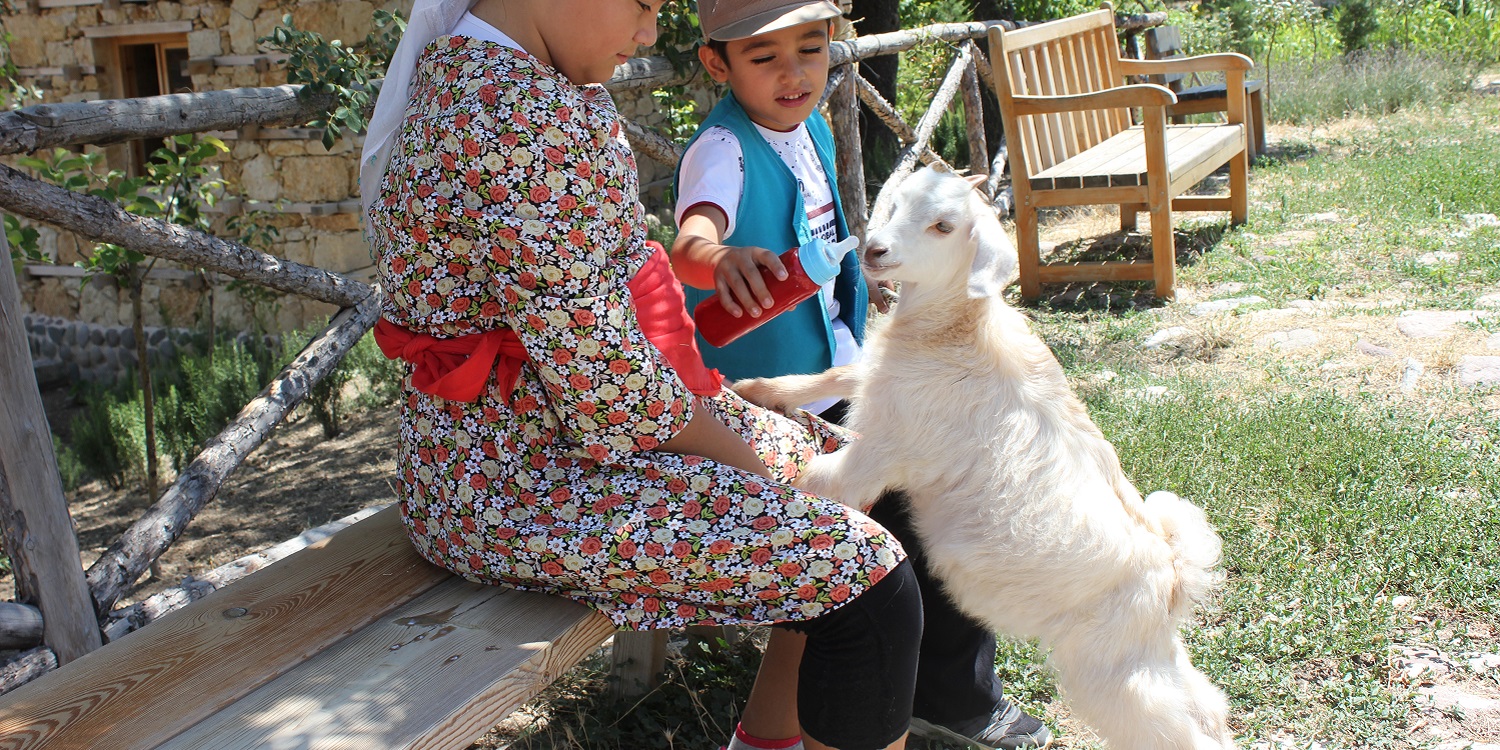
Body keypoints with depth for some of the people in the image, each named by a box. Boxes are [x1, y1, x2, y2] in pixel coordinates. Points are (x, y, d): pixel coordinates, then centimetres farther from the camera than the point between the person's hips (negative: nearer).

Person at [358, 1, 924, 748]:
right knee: (869, 582, -16)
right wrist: (743, 463, -9)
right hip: (517, 480, -11)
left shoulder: (463, 76, 8)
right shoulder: (519, 116, -24)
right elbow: (599, 370, -25)